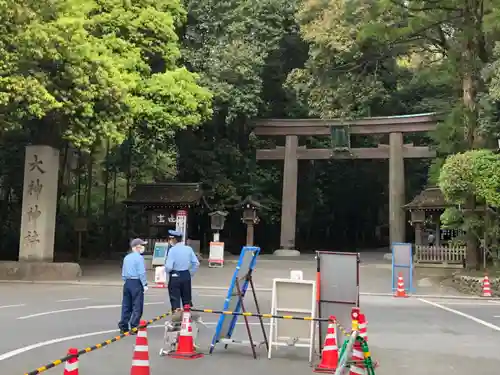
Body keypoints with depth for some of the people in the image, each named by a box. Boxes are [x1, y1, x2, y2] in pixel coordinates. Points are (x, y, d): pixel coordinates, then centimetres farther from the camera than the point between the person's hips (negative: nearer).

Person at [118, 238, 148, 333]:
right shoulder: (139, 257, -10)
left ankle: (123, 326, 15)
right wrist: (145, 285, -11)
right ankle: (134, 327, 0)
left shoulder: (126, 258, 12)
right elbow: (142, 272, -15)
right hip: (136, 283, -7)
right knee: (137, 306, 0)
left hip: (127, 283, 7)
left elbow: (123, 273, 15)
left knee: (126, 305, 12)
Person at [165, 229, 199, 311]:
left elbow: (169, 266, -18)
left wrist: (167, 271, 3)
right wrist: (191, 274, 12)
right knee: (187, 299, 15)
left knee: (175, 300, 4)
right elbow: (196, 263, 1)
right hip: (186, 276, 5)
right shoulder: (188, 249, 1)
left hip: (175, 276, -5)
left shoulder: (172, 250, -13)